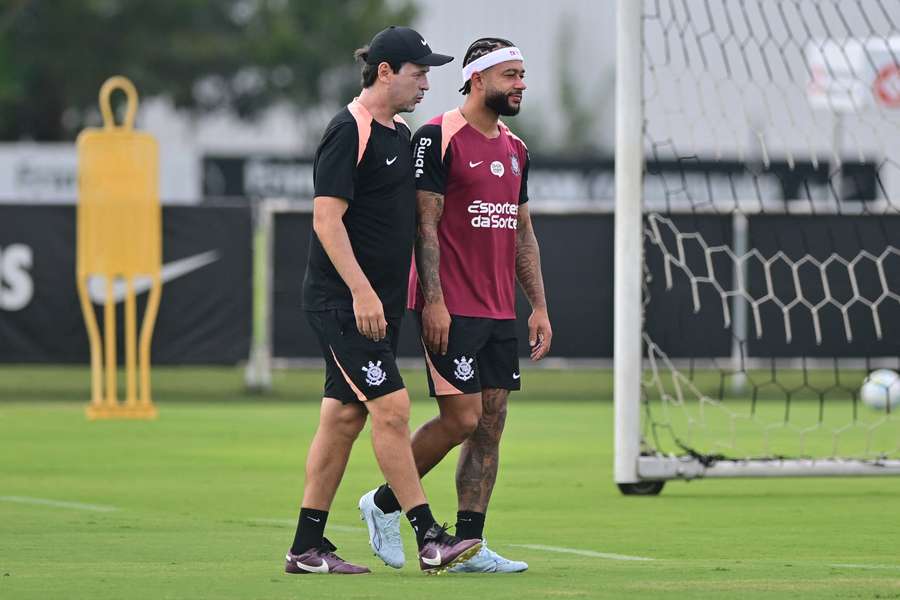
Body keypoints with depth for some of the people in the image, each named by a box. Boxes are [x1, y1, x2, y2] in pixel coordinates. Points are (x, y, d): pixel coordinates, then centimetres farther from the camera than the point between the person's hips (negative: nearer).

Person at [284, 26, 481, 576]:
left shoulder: (401, 135, 16)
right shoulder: (349, 133, -12)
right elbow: (327, 219, -17)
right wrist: (361, 291, -23)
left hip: (380, 303, 9)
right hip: (343, 302, -9)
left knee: (344, 417, 9)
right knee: (392, 408, -11)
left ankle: (307, 547, 12)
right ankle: (429, 537, -10)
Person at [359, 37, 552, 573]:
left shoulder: (515, 150, 16)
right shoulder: (439, 138, -8)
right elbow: (424, 223, -12)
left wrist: (539, 306, 13)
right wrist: (433, 300, -18)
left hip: (501, 316, 8)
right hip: (452, 309, -8)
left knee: (491, 425, 3)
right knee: (462, 418, -11)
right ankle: (385, 504, 9)